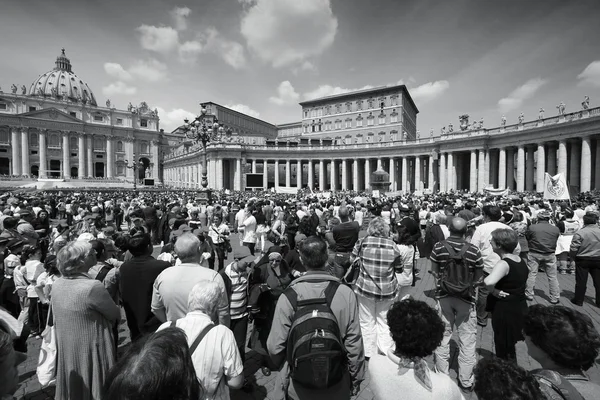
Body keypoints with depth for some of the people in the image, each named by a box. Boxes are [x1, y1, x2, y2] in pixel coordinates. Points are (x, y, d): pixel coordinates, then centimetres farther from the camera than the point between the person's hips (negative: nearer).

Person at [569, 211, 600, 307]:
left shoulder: (580, 233, -16)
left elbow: (573, 248, -14)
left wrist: (573, 257, 3)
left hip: (582, 260, -4)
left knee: (581, 281, 6)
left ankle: (578, 300, 16)